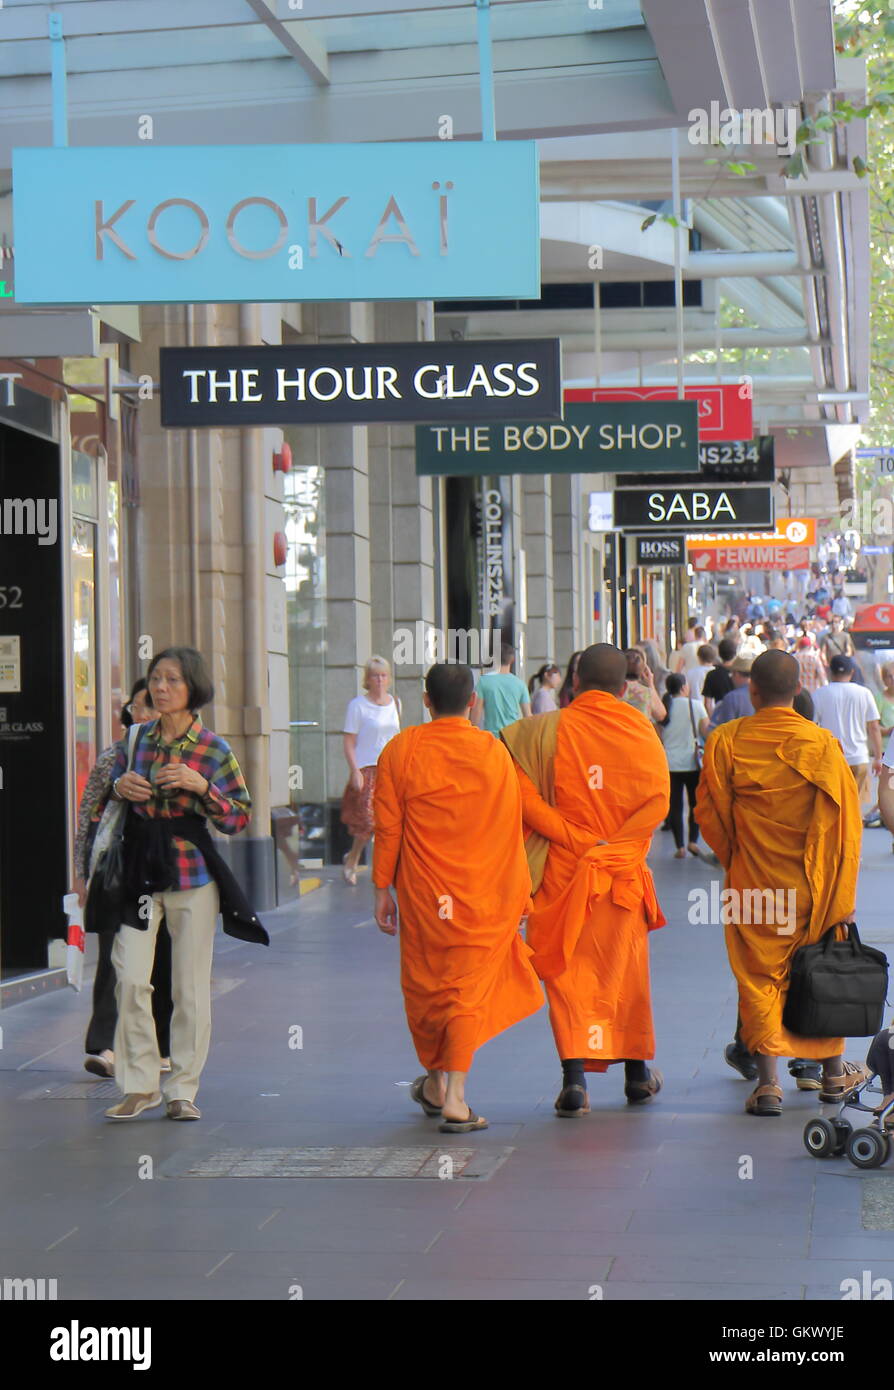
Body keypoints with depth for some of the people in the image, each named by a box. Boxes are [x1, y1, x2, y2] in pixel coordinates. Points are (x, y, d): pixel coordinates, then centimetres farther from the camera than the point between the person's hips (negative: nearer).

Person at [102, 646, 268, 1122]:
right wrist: (120, 787, -4)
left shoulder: (215, 750, -1)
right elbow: (107, 805, 19)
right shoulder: (135, 740, 7)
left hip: (192, 872, -2)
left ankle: (183, 1089, 12)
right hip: (138, 871, 2)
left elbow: (240, 817, -2)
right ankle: (140, 1085, 5)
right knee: (130, 979, -7)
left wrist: (202, 786, -16)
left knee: (191, 986, 1)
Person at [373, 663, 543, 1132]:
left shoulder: (401, 749, -5)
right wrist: (518, 895, 12)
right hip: (482, 895, 0)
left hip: (422, 892, 1)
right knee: (470, 988, 1)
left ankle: (436, 1082, 32)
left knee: (424, 986, 17)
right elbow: (510, 828, 3)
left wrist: (382, 888, 6)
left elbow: (387, 826, -3)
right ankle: (455, 1097, -10)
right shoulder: (494, 751, -3)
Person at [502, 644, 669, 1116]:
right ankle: (637, 1072, 25)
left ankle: (574, 1077, -9)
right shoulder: (641, 731, -1)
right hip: (624, 871, 2)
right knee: (627, 969, 15)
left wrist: (578, 842, -11)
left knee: (568, 971, 3)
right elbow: (658, 802, -8)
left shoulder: (547, 730, -4)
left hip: (563, 870, -1)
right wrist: (612, 847, -9)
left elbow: (526, 799, -13)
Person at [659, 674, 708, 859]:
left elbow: (658, 737, 2)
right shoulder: (695, 705, -6)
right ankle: (693, 840, 2)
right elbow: (706, 731, -5)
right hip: (692, 762, -1)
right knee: (695, 802, 13)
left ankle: (680, 846, 1)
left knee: (675, 805, 4)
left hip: (669, 763, 1)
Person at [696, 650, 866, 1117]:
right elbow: (846, 821, -5)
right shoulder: (822, 744, -9)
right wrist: (840, 894, 4)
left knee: (759, 977, 5)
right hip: (811, 885, 1)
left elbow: (708, 815, -2)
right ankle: (833, 1073, 28)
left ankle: (767, 1082, -3)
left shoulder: (726, 742, -9)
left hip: (752, 885, -1)